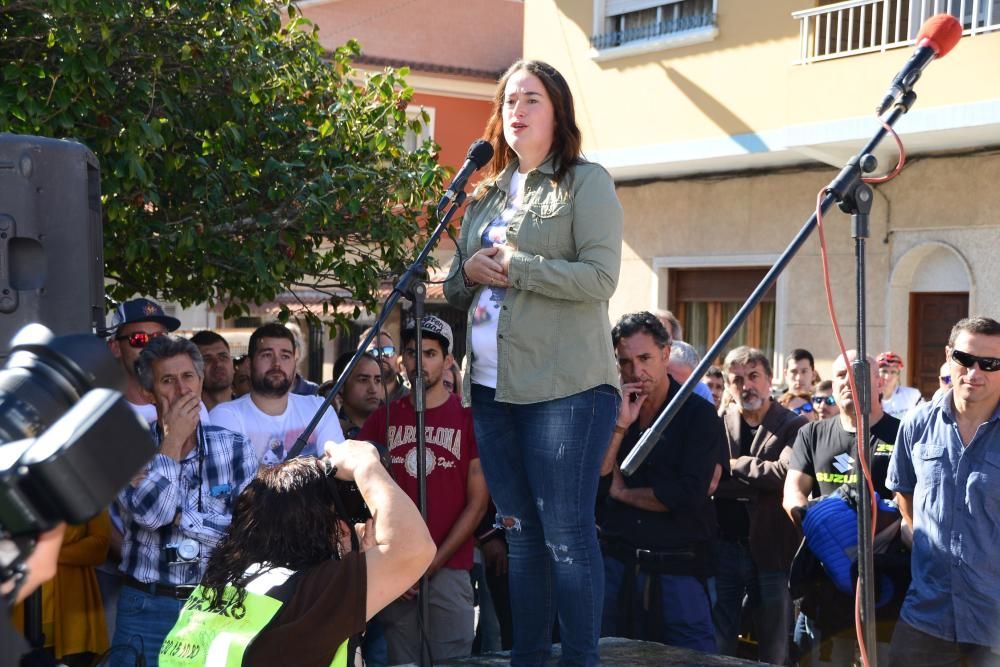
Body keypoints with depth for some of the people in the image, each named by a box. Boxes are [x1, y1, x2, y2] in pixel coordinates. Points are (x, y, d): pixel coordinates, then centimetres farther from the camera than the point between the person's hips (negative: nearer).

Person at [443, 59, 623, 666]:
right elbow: (458, 290, 22)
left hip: (565, 387, -7)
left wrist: (512, 266, -14)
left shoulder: (587, 181, -1)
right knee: (521, 530, 12)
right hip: (492, 387, 7)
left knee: (566, 533, -4)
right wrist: (468, 273, -1)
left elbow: (601, 277, -13)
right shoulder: (487, 194, 19)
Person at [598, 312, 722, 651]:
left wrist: (621, 492, -5)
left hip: (678, 572, -3)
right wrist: (620, 426, -12)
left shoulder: (699, 415, -5)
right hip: (614, 563, 4)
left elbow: (689, 496, -17)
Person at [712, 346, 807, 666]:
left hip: (772, 550, -2)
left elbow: (787, 473, -20)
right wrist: (760, 486, -18)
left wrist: (737, 465, -10)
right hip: (723, 547, 2)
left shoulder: (793, 426, -2)